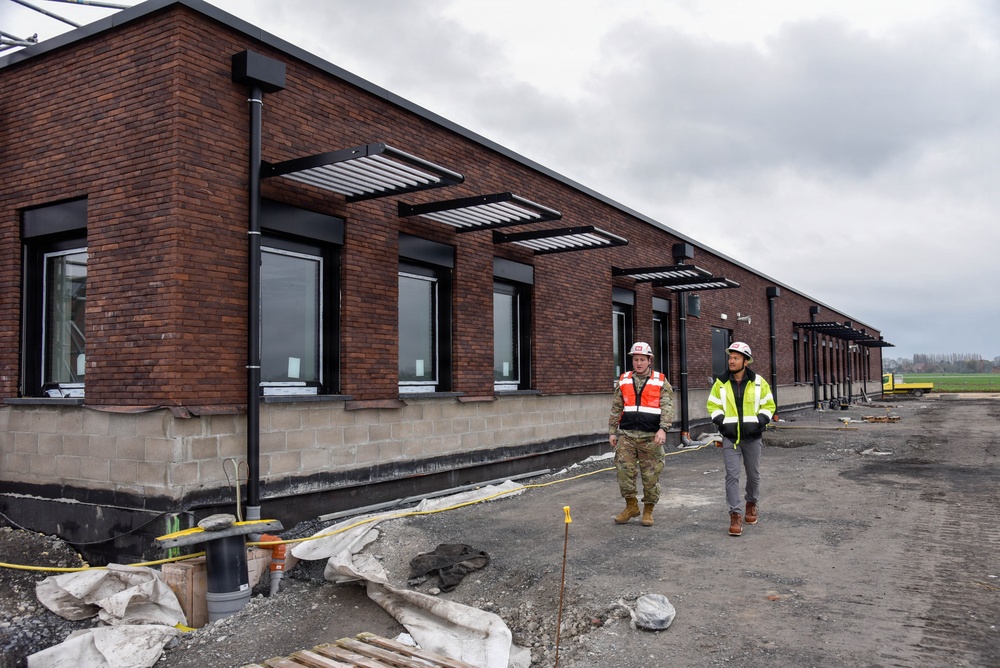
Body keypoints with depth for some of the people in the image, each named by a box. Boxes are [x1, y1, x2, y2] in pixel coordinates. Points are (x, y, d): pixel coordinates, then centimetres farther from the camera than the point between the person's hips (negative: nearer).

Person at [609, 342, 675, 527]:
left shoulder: (661, 381, 3)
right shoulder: (623, 381, 10)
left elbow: (667, 407, -7)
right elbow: (616, 409, 12)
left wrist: (663, 429, -21)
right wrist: (612, 432, 7)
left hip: (651, 436, -2)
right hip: (626, 435, 2)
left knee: (651, 475, 3)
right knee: (624, 470, -1)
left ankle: (648, 510, 17)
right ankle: (631, 506, 16)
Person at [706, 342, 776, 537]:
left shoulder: (759, 382, -1)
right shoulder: (721, 383, 0)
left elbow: (768, 405, 5)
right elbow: (713, 406, 6)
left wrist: (759, 422, -10)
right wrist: (722, 422, -9)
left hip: (752, 436, 1)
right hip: (730, 436, -1)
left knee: (753, 474, 14)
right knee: (732, 475, -8)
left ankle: (752, 503, 39)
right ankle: (735, 515, -5)